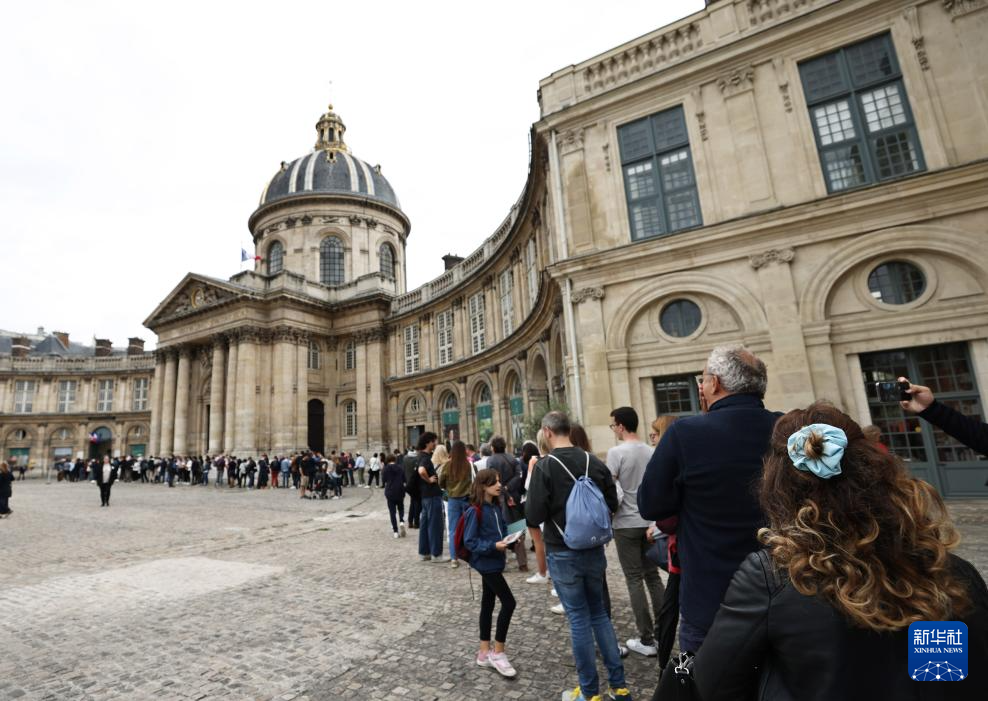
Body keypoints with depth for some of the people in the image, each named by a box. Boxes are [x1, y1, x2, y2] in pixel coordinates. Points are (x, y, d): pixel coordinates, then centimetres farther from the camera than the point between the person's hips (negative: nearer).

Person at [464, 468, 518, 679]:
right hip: (486, 563, -8)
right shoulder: (474, 511, -19)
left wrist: (507, 539, -1)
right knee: (508, 602, -7)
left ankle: (484, 652, 29)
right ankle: (498, 653, 8)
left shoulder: (496, 507, 5)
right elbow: (470, 542, -18)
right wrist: (493, 546, -26)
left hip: (494, 562, 8)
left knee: (488, 604, 16)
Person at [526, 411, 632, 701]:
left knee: (579, 619, 8)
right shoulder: (595, 462, -2)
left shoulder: (545, 466, -16)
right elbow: (612, 504, 6)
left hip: (563, 554, -4)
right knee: (599, 614, 19)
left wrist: (531, 499, 2)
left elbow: (534, 517, -17)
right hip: (594, 550, 5)